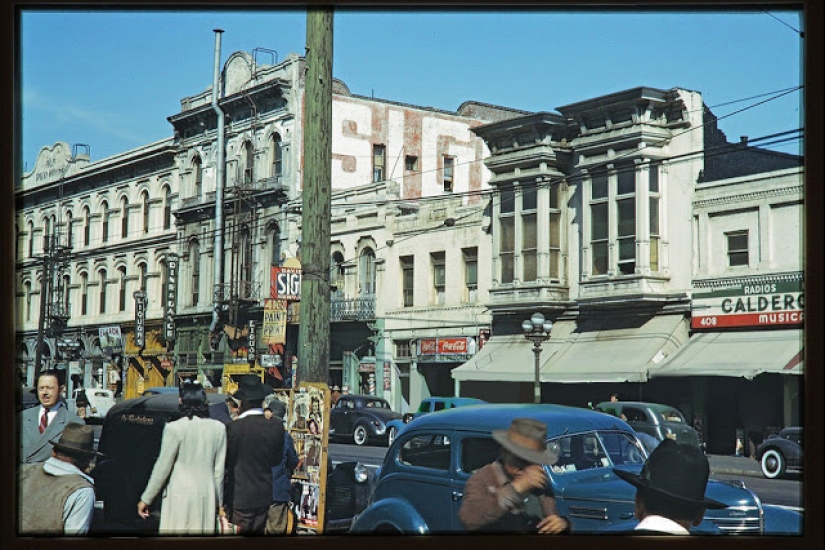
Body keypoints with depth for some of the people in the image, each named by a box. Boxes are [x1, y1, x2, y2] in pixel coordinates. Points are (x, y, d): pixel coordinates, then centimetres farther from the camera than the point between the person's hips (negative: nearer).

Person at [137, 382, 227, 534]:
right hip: (207, 495, 4)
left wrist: (146, 499, 4)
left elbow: (162, 467, -6)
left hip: (180, 495, -4)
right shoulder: (218, 428, 3)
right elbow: (219, 469, 6)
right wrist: (218, 502, 15)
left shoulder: (174, 428, -9)